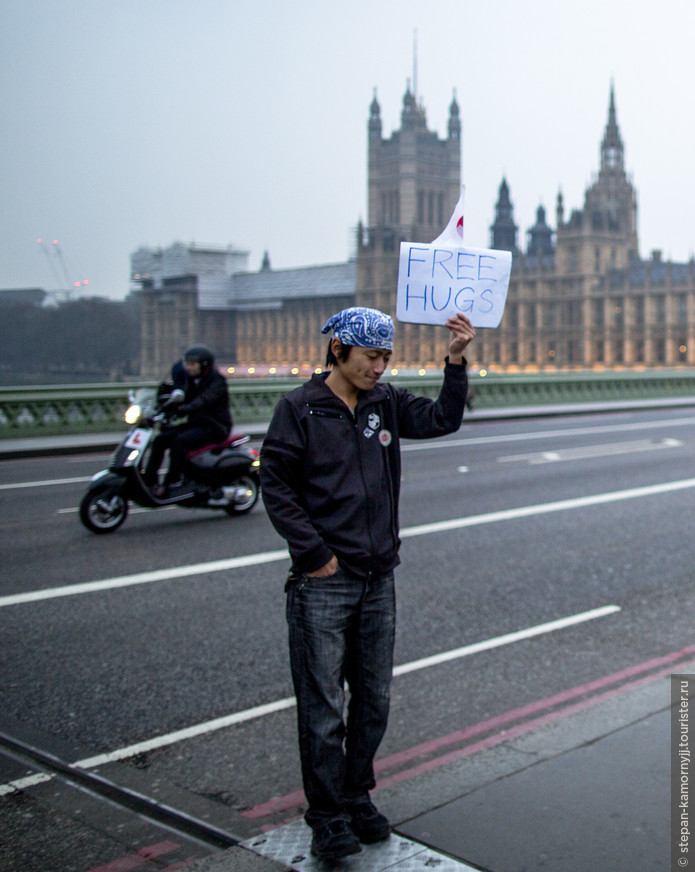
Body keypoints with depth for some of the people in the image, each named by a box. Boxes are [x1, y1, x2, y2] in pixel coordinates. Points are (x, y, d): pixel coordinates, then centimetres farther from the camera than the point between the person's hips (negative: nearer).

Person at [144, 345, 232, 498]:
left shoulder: (217, 380, -10)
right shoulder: (192, 381, 16)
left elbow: (205, 400, -27)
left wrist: (185, 409, -43)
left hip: (215, 427, -8)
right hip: (195, 424, 8)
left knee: (179, 440, -31)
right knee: (160, 439, -9)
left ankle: (170, 484, -30)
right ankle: (149, 480, -12)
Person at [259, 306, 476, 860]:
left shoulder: (386, 402, 9)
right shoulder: (299, 409, -6)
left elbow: (443, 419, 3)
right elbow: (276, 486, -9)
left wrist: (456, 361, -10)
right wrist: (314, 552, -13)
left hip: (378, 581, 5)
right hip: (323, 585, -5)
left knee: (374, 701, 14)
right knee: (323, 709, 1)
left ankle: (358, 798, 31)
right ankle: (328, 817, 14)